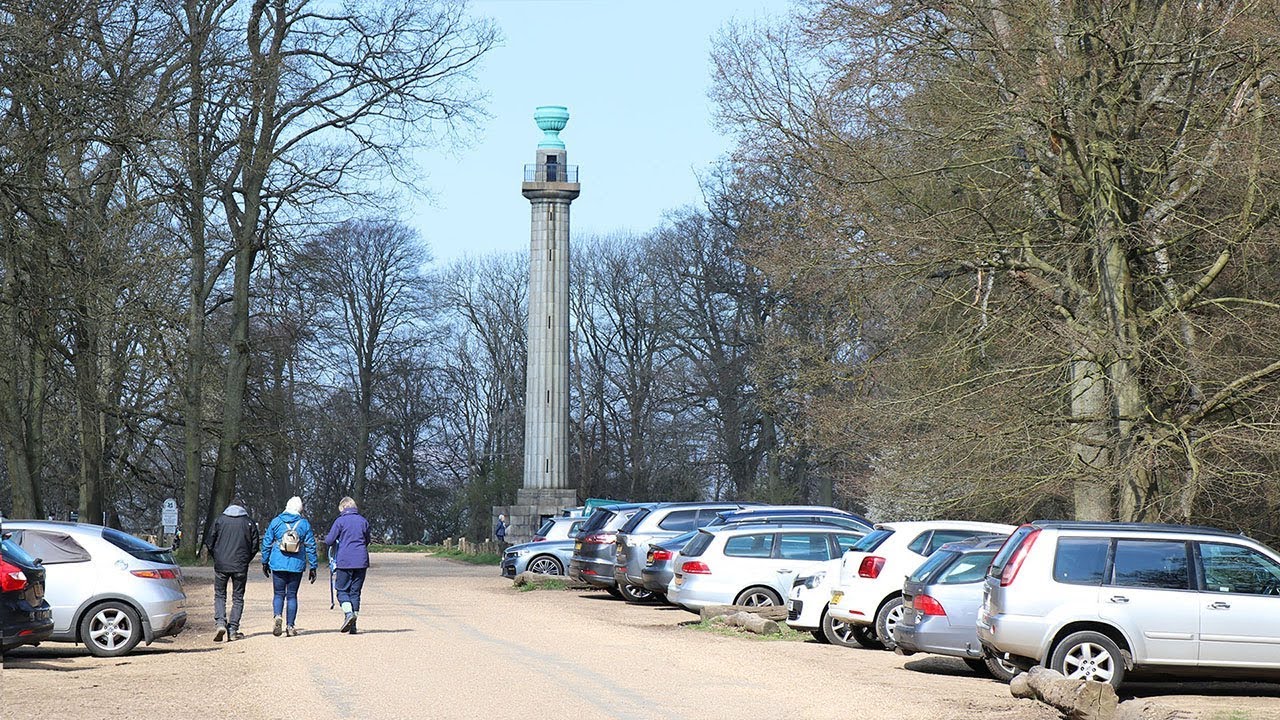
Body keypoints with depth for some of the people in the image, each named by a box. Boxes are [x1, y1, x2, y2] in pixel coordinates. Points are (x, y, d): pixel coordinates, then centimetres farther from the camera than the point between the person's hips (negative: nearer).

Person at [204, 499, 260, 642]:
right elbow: (254, 546, 4)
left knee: (219, 595, 10)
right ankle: (233, 630, 3)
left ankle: (220, 623, -11)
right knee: (238, 598, 8)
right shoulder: (249, 522, 4)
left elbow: (209, 543, 3)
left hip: (221, 565, 0)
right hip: (240, 566, 0)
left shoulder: (219, 520, 3)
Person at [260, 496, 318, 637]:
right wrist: (312, 567, 6)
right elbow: (310, 546, 1)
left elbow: (267, 543, 5)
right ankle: (290, 626, 5)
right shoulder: (304, 524, 1)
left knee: (279, 594, 9)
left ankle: (278, 616, -16)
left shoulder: (276, 522, 2)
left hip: (278, 564, 0)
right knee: (292, 595, 7)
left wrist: (265, 562, 15)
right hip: (296, 566, 0)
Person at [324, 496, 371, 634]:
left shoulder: (340, 521, -5)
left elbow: (328, 541, -5)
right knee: (355, 591, 9)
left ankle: (349, 612, -19)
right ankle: (353, 625, 7)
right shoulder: (363, 521, 8)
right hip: (361, 561, 4)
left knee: (342, 589, 6)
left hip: (344, 561, -4)